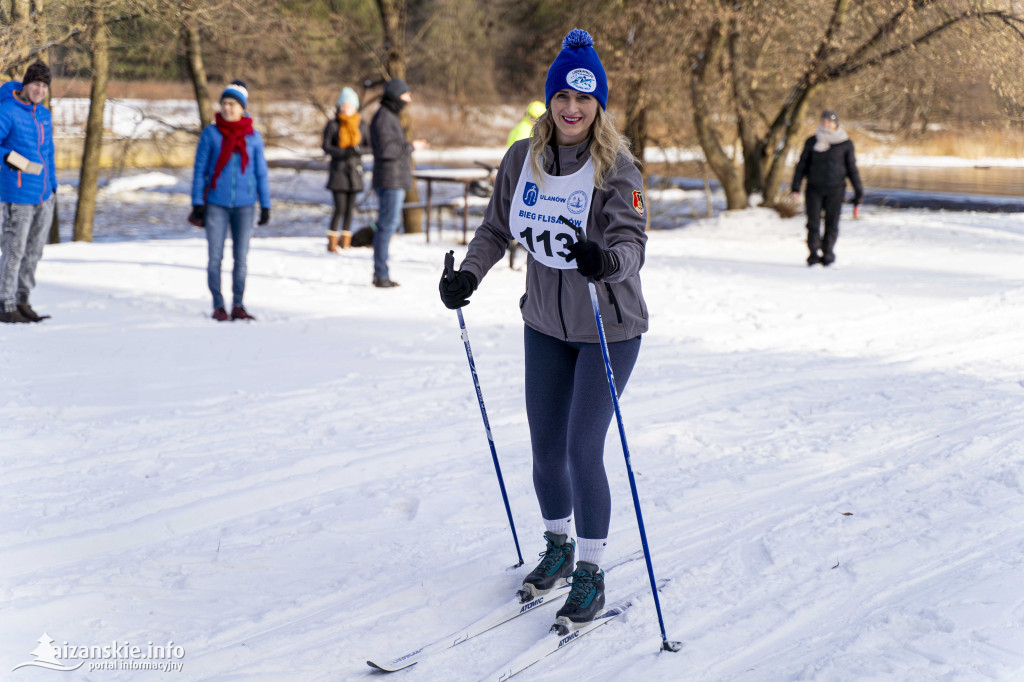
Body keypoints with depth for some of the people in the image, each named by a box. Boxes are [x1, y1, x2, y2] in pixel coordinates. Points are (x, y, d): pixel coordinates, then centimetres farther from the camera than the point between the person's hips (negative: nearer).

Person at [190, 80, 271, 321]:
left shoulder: (254, 136, 3)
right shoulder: (211, 133, -1)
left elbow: (261, 173, 7)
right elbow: (200, 169, 1)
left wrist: (265, 206, 3)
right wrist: (197, 204, -4)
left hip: (244, 205, 1)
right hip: (216, 204, -1)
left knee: (241, 258, 4)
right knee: (215, 258, 1)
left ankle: (238, 305, 13)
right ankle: (218, 306, 9)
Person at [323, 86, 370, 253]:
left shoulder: (361, 125, 7)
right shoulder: (333, 125, -1)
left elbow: (369, 147, 6)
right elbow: (326, 147, -3)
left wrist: (357, 150, -14)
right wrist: (342, 152, -19)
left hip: (354, 170, 3)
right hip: (338, 169, -3)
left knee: (349, 208, 5)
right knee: (340, 208, -10)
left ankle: (346, 243, 12)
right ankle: (332, 243, -1)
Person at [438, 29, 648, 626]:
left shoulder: (617, 168, -16)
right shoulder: (522, 159, -2)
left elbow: (632, 242, -26)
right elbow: (497, 228, 8)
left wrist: (607, 259, -48)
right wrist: (469, 275, -8)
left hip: (608, 329, -5)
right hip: (545, 325, 5)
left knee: (583, 449, -8)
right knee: (546, 448, 11)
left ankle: (591, 572, 9)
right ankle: (558, 547, 36)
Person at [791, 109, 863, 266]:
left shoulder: (845, 143, 5)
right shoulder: (812, 141, 7)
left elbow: (852, 167, 11)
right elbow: (802, 164, 9)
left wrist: (858, 190, 8)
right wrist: (796, 187, 2)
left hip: (835, 189, -1)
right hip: (814, 188, 1)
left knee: (832, 223, -1)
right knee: (813, 222, -3)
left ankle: (828, 253, 10)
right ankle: (814, 253, 3)